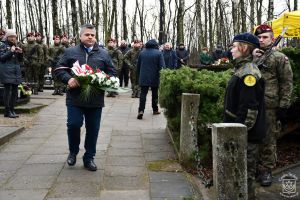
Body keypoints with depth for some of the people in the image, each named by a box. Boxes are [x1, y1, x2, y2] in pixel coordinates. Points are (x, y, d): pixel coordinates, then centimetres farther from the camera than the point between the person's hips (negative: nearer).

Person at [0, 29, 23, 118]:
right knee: (7, 90, -6)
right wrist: (11, 52, -16)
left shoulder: (15, 46, 17)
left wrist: (20, 53, 0)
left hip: (16, 71, 6)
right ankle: (7, 111, -1)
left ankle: (12, 110, 15)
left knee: (15, 91, 6)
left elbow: (20, 60, 19)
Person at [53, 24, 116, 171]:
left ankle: (89, 158, 22)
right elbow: (58, 69, 6)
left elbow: (112, 73, 12)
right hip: (75, 98, -1)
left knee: (93, 129, 6)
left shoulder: (103, 54, 10)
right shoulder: (70, 52, 7)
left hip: (96, 99, 2)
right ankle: (73, 152, 21)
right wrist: (68, 79, -13)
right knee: (74, 124, -8)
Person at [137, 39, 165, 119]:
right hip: (154, 78, -1)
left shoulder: (142, 53, 6)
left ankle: (141, 110, -17)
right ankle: (155, 109, 25)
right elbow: (162, 66, -11)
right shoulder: (158, 53, -5)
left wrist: (139, 76, 20)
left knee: (143, 94, -2)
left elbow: (138, 66, 12)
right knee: (155, 94, 14)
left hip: (143, 77, 2)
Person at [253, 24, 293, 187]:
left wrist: (283, 106, -10)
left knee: (268, 140, 4)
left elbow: (287, 83, -4)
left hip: (269, 107, -4)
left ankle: (266, 170, 16)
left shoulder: (280, 58, 0)